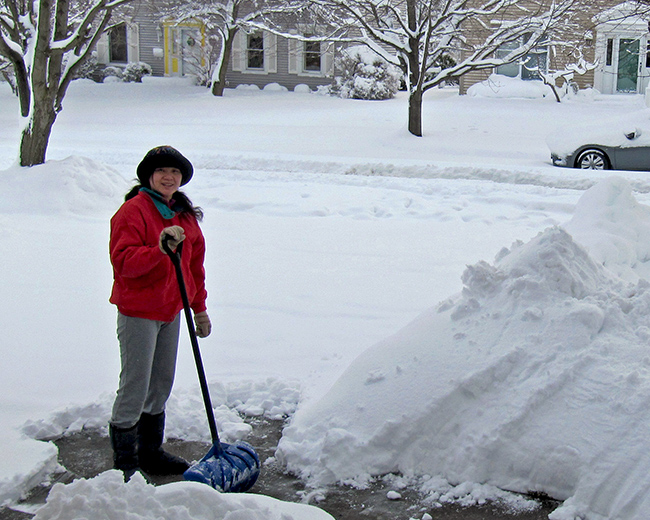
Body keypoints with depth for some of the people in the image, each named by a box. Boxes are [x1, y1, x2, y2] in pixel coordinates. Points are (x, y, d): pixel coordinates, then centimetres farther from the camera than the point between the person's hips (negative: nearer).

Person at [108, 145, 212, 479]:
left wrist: (199, 308, 17)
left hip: (171, 311, 8)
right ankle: (124, 464, 6)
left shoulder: (185, 215, 11)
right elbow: (123, 261, -22)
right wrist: (160, 249, -34)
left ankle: (152, 454, 29)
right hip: (138, 312, -8)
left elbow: (195, 265, 17)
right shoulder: (132, 211, -13)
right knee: (134, 387, -5)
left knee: (162, 384, 16)